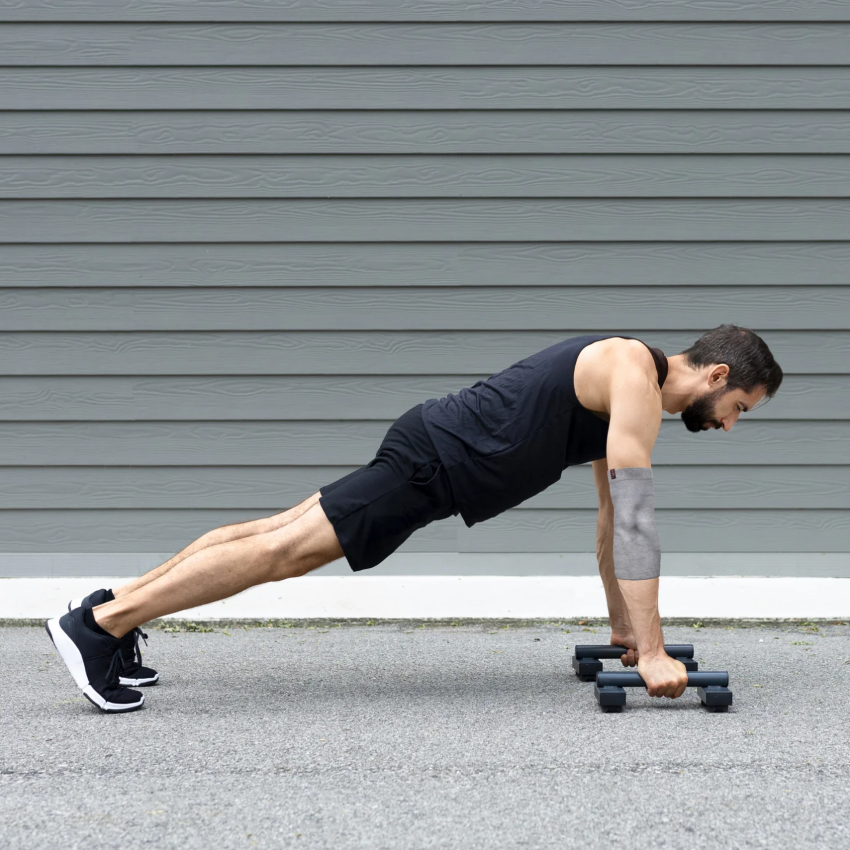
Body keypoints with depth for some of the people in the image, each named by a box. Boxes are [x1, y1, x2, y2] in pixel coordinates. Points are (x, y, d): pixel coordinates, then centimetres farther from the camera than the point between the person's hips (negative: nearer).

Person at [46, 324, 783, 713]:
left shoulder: (628, 385, 17)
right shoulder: (637, 377, -15)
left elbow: (612, 512, 24)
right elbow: (636, 515, -22)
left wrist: (624, 622, 24)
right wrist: (652, 650, -21)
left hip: (439, 452, 10)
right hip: (437, 462, -10)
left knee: (285, 530, 9)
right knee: (285, 548, -13)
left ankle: (113, 609, 12)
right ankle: (101, 624, -13)